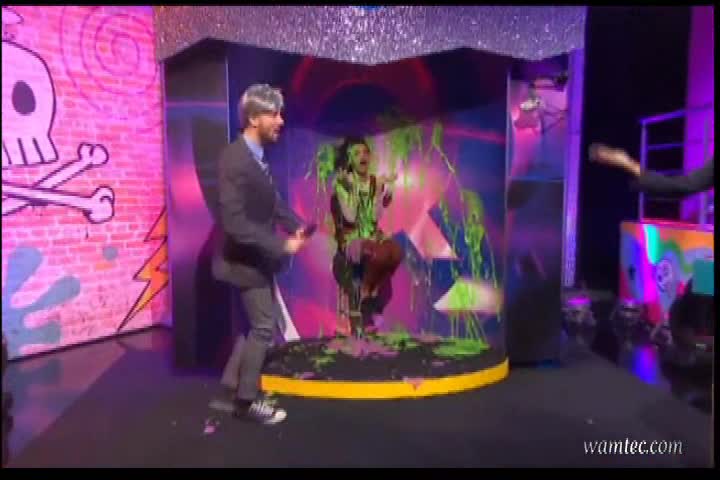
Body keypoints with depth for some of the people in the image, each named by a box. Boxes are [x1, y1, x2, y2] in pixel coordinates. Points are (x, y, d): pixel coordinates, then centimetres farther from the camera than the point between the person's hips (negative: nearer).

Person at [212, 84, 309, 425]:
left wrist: (294, 225, -2)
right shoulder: (235, 160, -26)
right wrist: (281, 244, -25)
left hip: (258, 257, 9)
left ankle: (234, 386, 36)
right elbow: (235, 222, -30)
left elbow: (271, 199, 14)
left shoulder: (257, 155, 3)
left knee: (254, 324, 20)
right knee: (263, 327, 2)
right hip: (247, 259, -9)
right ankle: (247, 400, 20)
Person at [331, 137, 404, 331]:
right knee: (380, 254, -35)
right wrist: (352, 187, -20)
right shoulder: (342, 183, -6)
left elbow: (375, 218, -4)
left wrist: (381, 189, -11)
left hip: (373, 235, 4)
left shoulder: (376, 182, 6)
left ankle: (374, 295, -7)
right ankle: (364, 296, -9)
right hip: (351, 238, -4)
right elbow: (349, 217, -18)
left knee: (397, 252, -29)